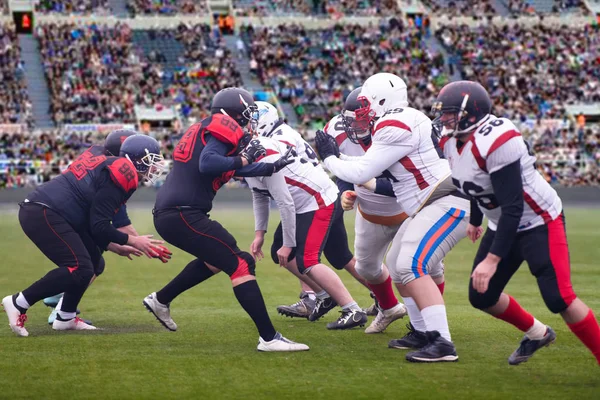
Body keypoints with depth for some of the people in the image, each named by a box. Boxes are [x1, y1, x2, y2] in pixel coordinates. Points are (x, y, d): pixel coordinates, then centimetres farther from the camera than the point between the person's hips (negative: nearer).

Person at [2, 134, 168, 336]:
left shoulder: (106, 164, 20)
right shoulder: (119, 176, -10)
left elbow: (93, 222, 23)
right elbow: (99, 227, -13)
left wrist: (116, 246, 22)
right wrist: (132, 241, -2)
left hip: (38, 211, 11)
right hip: (44, 215, -11)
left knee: (92, 261, 15)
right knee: (79, 269, -15)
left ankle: (65, 318, 19)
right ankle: (18, 303, -10)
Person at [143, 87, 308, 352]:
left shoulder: (205, 128, 21)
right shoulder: (224, 128, -7)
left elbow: (228, 168, 28)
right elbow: (207, 164, -24)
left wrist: (272, 167, 27)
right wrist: (243, 159, -11)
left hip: (166, 215, 10)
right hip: (182, 214, -10)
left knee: (216, 258, 30)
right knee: (241, 264, -9)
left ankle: (160, 300, 39)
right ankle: (269, 338, -13)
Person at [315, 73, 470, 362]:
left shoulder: (396, 127, -18)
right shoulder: (404, 123, 14)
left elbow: (362, 172, -15)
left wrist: (330, 157, -1)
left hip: (449, 201, -11)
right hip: (430, 204, 11)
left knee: (412, 265, -21)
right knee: (397, 266, 15)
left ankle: (442, 343, -23)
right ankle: (424, 333, 23)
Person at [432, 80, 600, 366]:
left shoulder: (496, 142, -31)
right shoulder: (450, 140, -4)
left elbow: (513, 208, -31)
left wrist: (492, 260, -31)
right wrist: (474, 220, 31)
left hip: (539, 221, -9)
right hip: (502, 224, 9)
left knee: (559, 298, -17)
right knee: (482, 296, 10)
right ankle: (537, 334, 33)